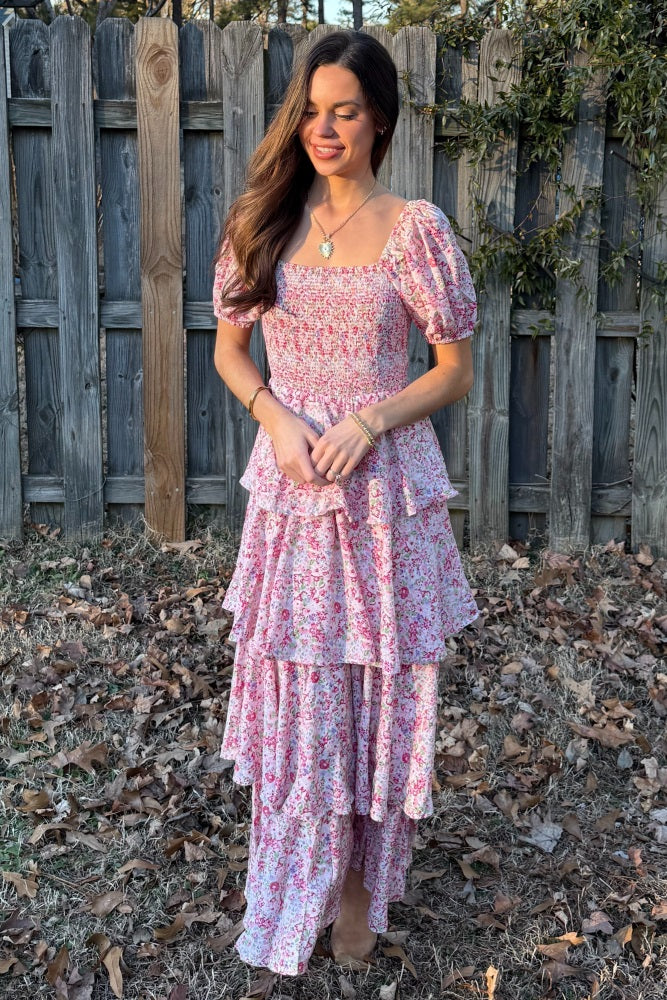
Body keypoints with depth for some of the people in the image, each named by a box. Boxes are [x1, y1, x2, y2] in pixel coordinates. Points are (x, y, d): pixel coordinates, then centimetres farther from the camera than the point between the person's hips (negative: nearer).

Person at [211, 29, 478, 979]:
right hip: (289, 485, 2)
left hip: (386, 487, -2)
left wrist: (369, 421, -16)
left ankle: (363, 884, 28)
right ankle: (293, 892, 29)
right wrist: (277, 419, -8)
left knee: (380, 692, 7)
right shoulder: (264, 220, 4)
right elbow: (230, 348, 11)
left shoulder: (416, 229, -4)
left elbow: (455, 371, -1)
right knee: (293, 695, 9)